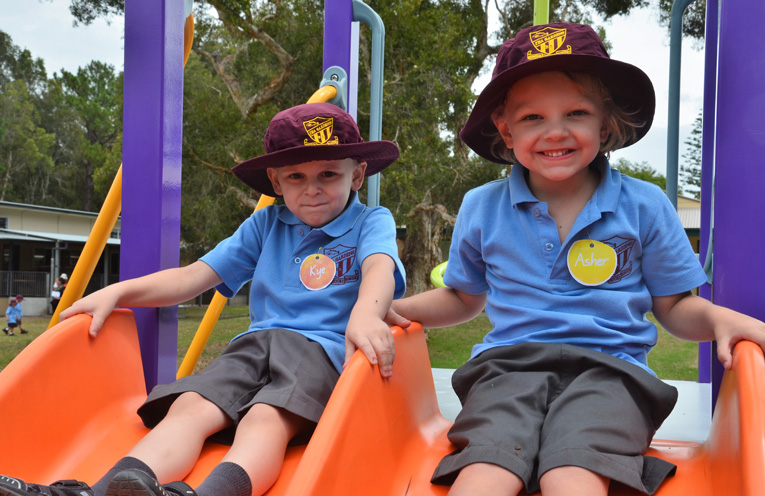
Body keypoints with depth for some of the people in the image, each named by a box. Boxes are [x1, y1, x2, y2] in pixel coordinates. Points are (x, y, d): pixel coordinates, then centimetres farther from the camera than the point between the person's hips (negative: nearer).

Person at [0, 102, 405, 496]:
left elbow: (380, 267, -15)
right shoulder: (266, 224, 21)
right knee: (190, 406, -24)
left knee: (266, 418, -34)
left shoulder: (371, 222, 9)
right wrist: (117, 292, 4)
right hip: (254, 344, 4)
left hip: (323, 347, -4)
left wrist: (365, 314, -40)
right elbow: (193, 277, 17)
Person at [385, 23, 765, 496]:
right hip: (509, 366, 1)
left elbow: (674, 305, 15)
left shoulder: (644, 205, 8)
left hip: (609, 369, -1)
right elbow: (464, 297, 24)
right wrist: (399, 307, 6)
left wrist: (719, 319, -8)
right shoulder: (482, 208, 11)